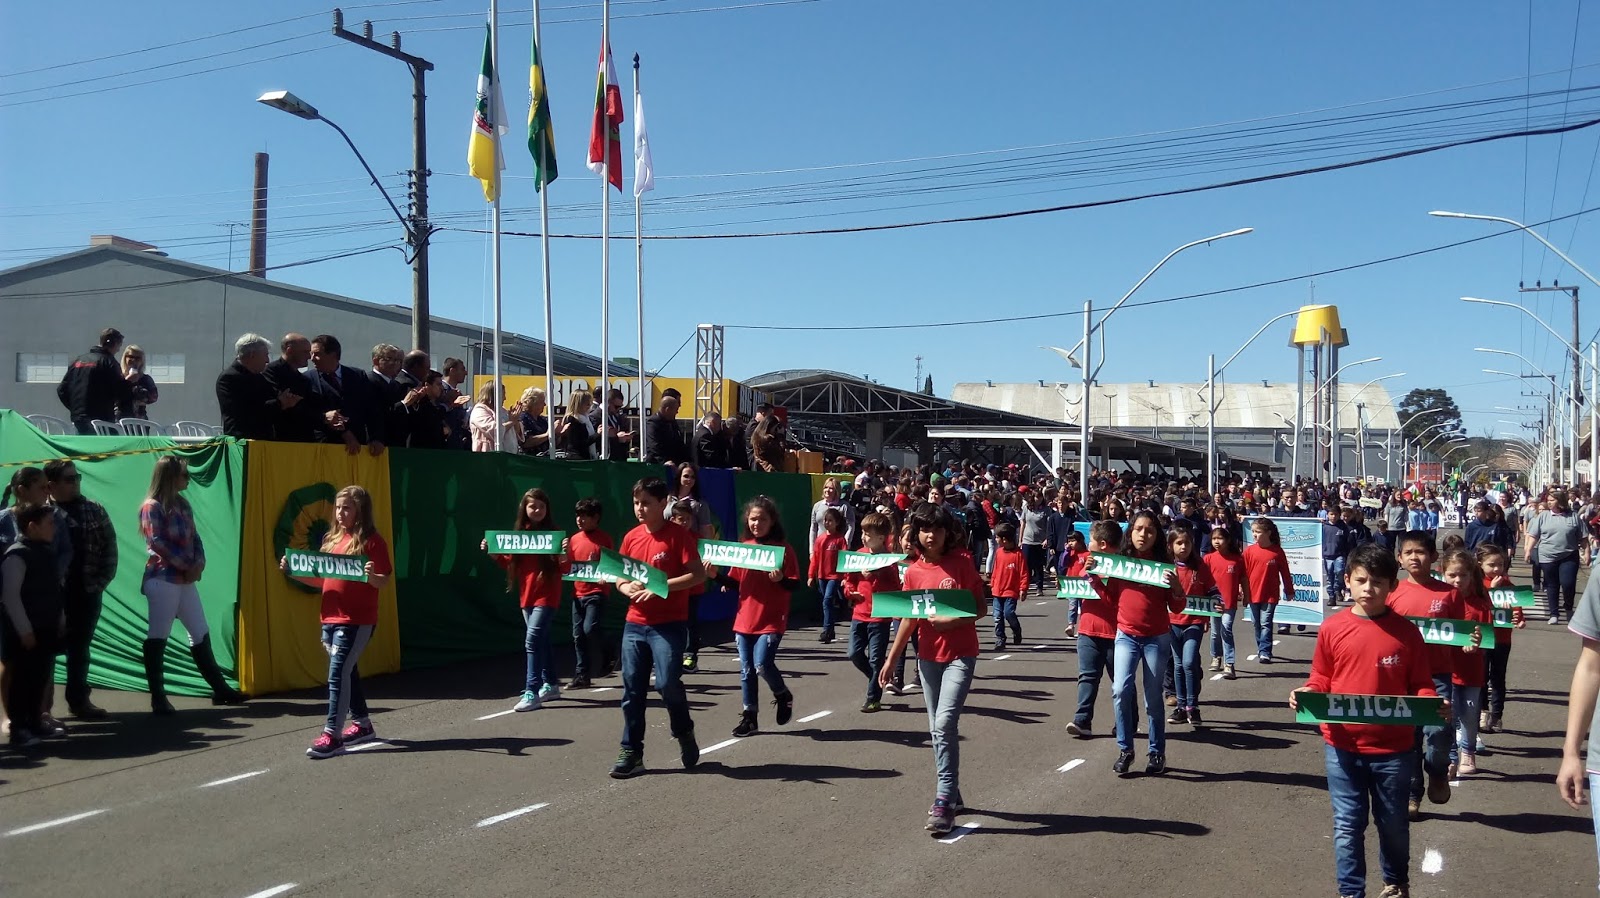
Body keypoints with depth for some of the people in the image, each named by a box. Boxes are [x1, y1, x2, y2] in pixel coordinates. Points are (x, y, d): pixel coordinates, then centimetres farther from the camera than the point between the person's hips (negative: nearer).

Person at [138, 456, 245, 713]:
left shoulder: (183, 505, 15)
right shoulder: (152, 507, -8)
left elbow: (194, 538, 12)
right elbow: (158, 544, -15)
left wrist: (198, 564, -5)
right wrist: (187, 566, -13)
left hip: (186, 580, 8)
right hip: (163, 579, -8)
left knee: (201, 634, 11)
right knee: (158, 637, -2)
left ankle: (219, 688, 18)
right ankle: (158, 697, 3)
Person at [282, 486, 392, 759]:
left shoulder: (371, 541, -8)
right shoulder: (331, 539, 12)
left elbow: (384, 582, -10)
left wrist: (371, 576, -31)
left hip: (357, 621, -7)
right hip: (330, 618, 8)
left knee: (337, 674, -10)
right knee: (346, 672, 16)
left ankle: (332, 735, -7)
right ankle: (362, 724, 30)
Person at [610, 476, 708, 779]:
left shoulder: (678, 535, -7)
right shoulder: (631, 537, 9)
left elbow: (698, 575, -12)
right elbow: (620, 577, 17)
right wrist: (627, 588, -6)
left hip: (669, 625, -5)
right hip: (635, 624, 5)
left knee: (668, 683, -11)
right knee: (632, 690, 4)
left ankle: (684, 733, 17)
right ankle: (631, 753, 12)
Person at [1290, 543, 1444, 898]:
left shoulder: (1406, 632, -5)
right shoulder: (1332, 628, -5)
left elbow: (1420, 686, 0)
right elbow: (1320, 680, 4)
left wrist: (1434, 705, -19)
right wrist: (1304, 695, -16)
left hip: (1393, 747, 0)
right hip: (1342, 746, 0)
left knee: (1393, 823, 19)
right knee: (1347, 825, 7)